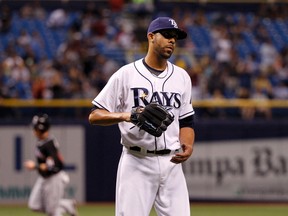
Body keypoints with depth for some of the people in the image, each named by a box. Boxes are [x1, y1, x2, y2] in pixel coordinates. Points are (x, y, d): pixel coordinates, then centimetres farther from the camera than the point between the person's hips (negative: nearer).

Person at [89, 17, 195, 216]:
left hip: (171, 162, 4)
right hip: (136, 163, -4)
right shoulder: (126, 74, -1)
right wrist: (124, 115, -21)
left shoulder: (182, 77, 13)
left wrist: (188, 146, -3)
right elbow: (94, 115, -2)